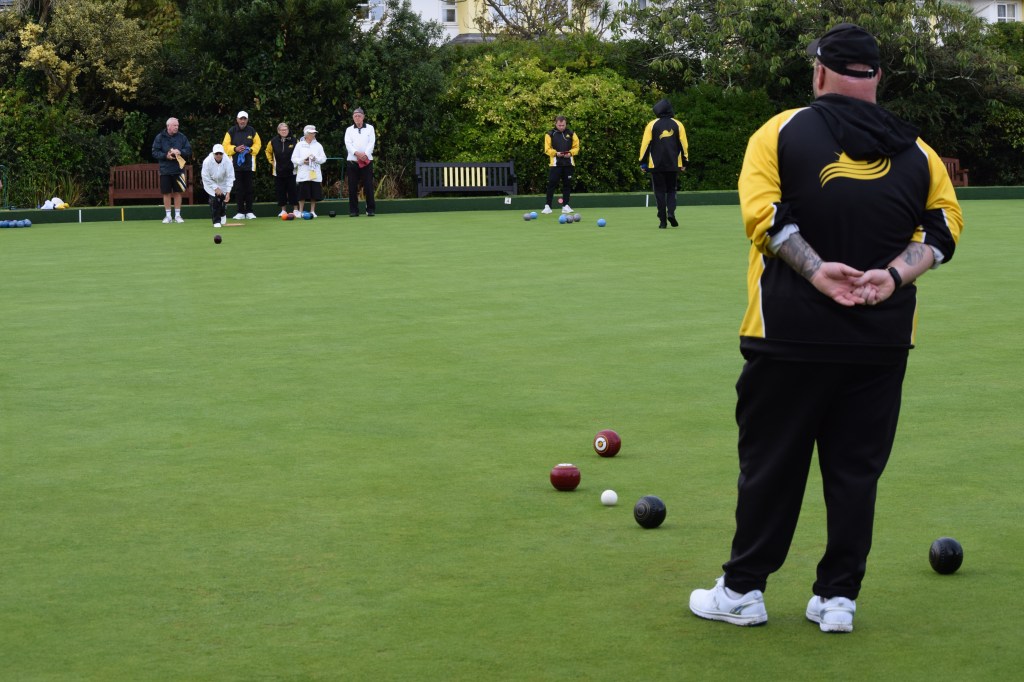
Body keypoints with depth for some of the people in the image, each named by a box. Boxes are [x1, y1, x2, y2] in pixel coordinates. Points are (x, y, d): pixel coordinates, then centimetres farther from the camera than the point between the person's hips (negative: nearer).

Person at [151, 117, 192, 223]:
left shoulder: (182, 137, 3)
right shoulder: (159, 137, -1)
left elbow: (189, 150, 3)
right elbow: (155, 153, -3)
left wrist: (180, 152, -16)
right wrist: (166, 156, -17)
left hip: (178, 169, 1)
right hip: (165, 170, -1)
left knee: (178, 192, 4)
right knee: (166, 193, 4)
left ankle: (177, 215, 12)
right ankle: (168, 215, 12)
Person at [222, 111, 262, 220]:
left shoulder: (252, 132, 7)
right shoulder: (231, 131, 3)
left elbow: (258, 144, 8)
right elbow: (225, 146, 1)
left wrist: (250, 149, -11)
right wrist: (235, 149, -16)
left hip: (249, 164, 1)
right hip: (236, 163, -1)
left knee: (250, 188, 1)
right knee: (239, 189, 1)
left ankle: (249, 211, 7)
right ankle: (240, 212, 6)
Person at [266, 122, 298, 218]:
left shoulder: (294, 141, -3)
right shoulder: (273, 141, 2)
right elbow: (268, 151, 19)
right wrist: (271, 162, 11)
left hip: (291, 171, -2)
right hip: (278, 171, 2)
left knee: (292, 190, -2)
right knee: (280, 191, 4)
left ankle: (296, 209, 3)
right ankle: (283, 210, 12)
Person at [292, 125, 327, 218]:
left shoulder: (318, 145, 9)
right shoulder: (299, 145, 6)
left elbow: (323, 159, 6)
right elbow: (294, 159, 4)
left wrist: (315, 159, -12)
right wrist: (302, 161, -12)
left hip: (315, 174, 2)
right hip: (303, 174, -2)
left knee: (314, 194, 1)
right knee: (303, 194, -4)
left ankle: (312, 211, 10)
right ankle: (300, 211, 5)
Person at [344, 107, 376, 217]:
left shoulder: (370, 128, 11)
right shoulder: (349, 130, 12)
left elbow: (372, 142, 1)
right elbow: (348, 143, -1)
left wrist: (365, 154, -15)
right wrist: (356, 153, -18)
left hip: (367, 161, -1)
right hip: (352, 161, 1)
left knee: (368, 185, -4)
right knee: (353, 187, -1)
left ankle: (371, 210, -1)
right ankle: (353, 211, 3)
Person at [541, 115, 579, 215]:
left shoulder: (571, 134, 8)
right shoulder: (550, 134, 1)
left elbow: (576, 147, 8)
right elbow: (547, 149, -2)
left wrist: (570, 153, -11)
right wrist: (556, 153, -18)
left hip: (568, 163, 3)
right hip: (555, 163, -3)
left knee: (567, 184, 7)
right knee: (551, 184, -7)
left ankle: (565, 205, 14)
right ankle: (547, 206, -3)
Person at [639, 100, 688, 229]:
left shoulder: (652, 125, 1)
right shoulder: (677, 125, 5)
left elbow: (645, 144, -1)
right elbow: (683, 144, 5)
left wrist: (643, 162, 4)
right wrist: (684, 162, 12)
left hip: (656, 165, -1)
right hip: (673, 164, 1)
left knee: (659, 192, 4)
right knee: (671, 190, 14)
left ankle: (662, 220, -1)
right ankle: (671, 212, -11)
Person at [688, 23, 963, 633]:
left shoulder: (782, 132, -1)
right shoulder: (914, 150, 7)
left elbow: (763, 213, -13)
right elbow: (945, 226, 2)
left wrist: (816, 271, -16)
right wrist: (896, 274, -9)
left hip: (790, 331, -2)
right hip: (883, 337, 2)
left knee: (771, 462, 8)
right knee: (857, 467, 10)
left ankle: (743, 590, 16)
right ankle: (839, 598, 14)